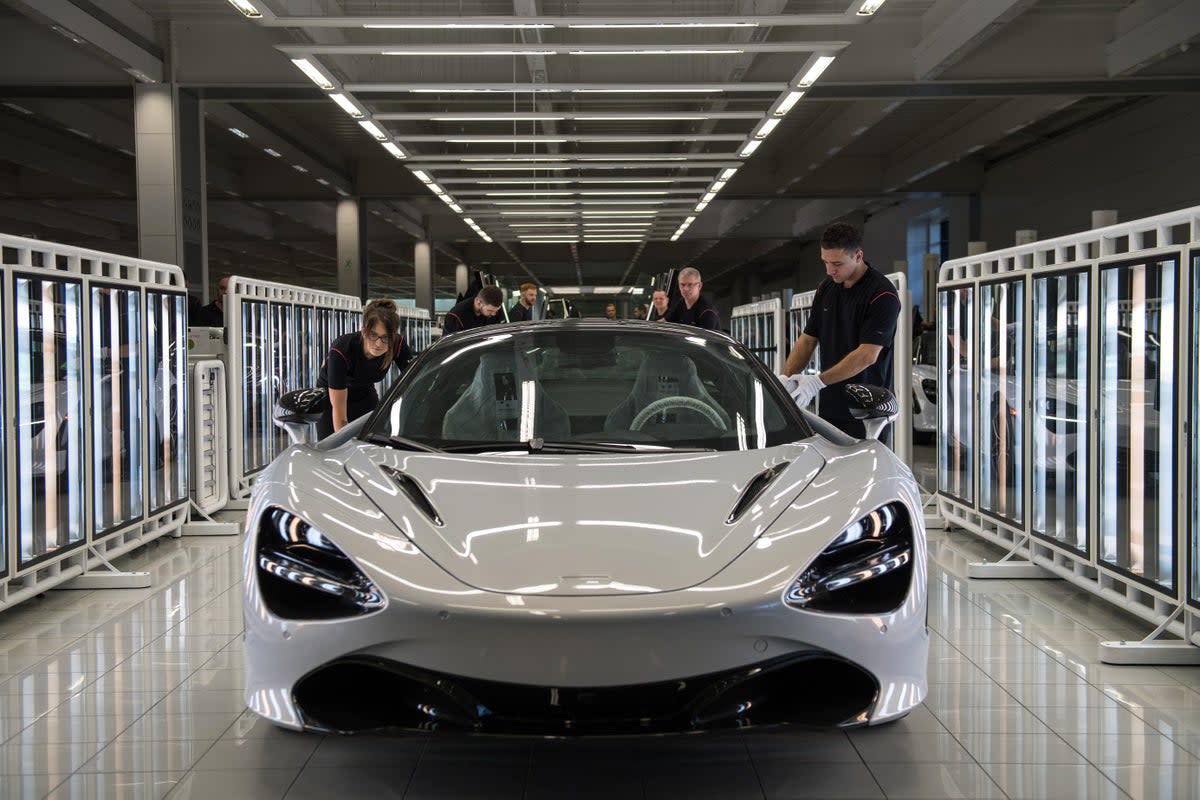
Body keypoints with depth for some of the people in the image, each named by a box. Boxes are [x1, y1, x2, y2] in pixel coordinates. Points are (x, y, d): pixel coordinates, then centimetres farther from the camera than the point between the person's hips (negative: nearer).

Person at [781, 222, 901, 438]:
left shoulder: (882, 295, -12)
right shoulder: (826, 288, 10)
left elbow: (867, 355, -20)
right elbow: (808, 339, 13)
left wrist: (818, 381, -25)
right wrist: (785, 377, -3)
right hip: (829, 409, 6)